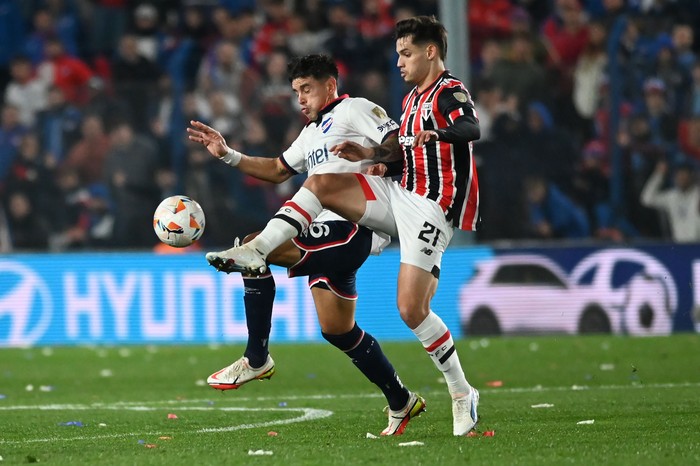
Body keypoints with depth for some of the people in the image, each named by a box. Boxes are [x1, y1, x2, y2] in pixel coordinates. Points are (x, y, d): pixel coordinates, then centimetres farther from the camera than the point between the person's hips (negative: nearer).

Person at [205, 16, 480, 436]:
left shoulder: (451, 93, -12)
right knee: (320, 183, 0)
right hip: (401, 194, 9)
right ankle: (258, 251, -6)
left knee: (412, 308, -14)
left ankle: (462, 393, -1)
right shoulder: (413, 98, 17)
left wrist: (437, 133, -55)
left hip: (431, 208, -9)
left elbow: (471, 128, -34)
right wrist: (366, 154, 14)